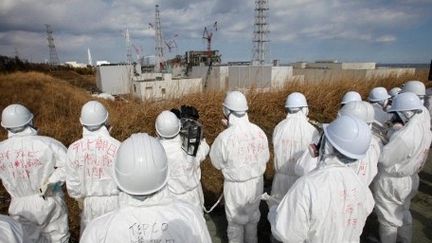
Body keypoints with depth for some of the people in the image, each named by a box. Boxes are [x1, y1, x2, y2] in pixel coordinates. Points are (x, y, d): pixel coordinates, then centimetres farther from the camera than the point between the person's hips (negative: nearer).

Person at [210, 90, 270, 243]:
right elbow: (265, 158, 1)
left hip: (236, 186, -4)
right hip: (256, 182, 5)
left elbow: (217, 163, -10)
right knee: (253, 217, 28)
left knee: (235, 221, 20)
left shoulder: (225, 137, -26)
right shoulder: (259, 131, -13)